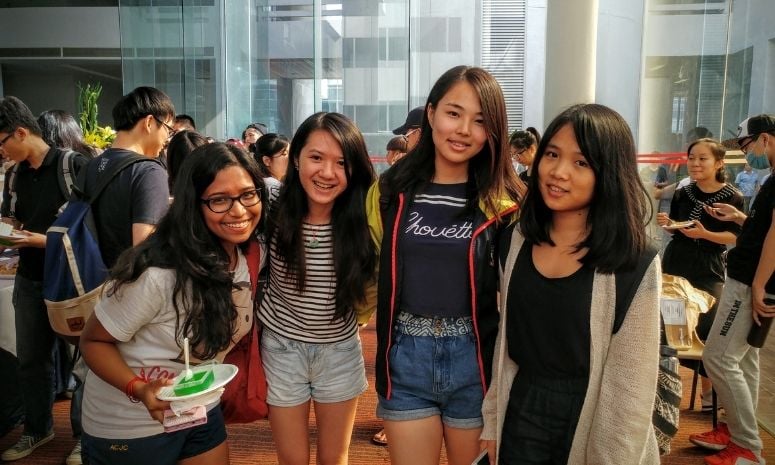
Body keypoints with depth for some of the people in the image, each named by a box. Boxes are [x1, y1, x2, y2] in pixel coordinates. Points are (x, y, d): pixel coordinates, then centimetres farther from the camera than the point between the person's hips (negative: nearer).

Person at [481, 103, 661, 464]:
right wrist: (492, 421, 7)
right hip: (520, 414, 4)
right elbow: (507, 338, 4)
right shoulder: (520, 238, -3)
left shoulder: (634, 264, -17)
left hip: (589, 422, -3)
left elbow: (632, 388, -13)